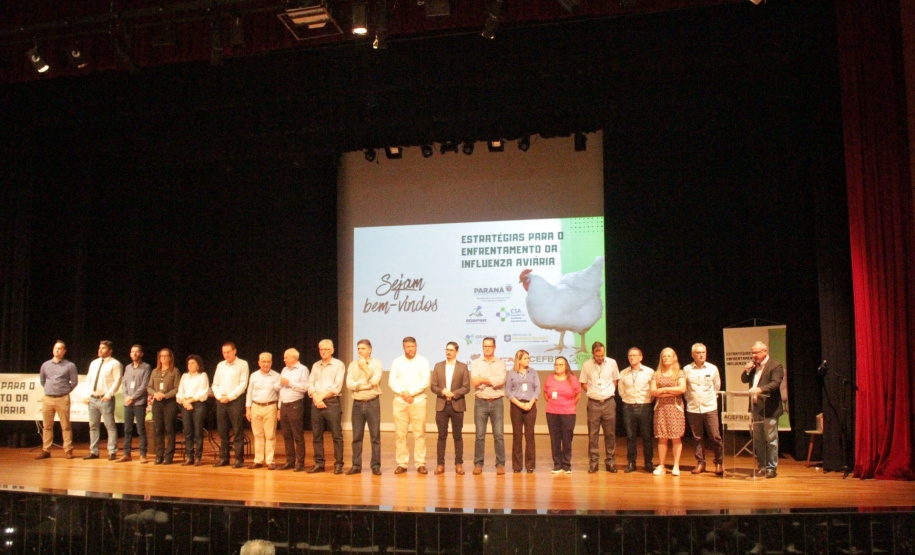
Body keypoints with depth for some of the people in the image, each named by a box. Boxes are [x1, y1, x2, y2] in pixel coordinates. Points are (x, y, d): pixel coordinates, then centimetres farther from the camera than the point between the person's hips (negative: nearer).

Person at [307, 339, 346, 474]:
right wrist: (315, 397, -8)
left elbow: (337, 386, -6)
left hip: (332, 402, -5)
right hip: (316, 404, 5)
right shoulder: (315, 366, 18)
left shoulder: (338, 365, 3)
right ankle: (319, 464, 12)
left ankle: (338, 464, -1)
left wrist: (322, 396, -10)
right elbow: (310, 384, 9)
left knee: (336, 435, -5)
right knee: (316, 435, 5)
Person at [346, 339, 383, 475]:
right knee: (356, 436, 4)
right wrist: (366, 386, -10)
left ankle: (376, 466, 5)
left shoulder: (376, 363, 4)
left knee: (375, 436, -1)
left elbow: (374, 381, -12)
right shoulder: (353, 365, 11)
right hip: (358, 403, 2)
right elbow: (349, 384, -2)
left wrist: (364, 366, -8)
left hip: (372, 403, -2)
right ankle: (356, 465, 11)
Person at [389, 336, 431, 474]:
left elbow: (426, 381, -4)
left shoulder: (423, 361, 5)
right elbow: (391, 381, 3)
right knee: (400, 434, 0)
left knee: (419, 433, -2)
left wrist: (410, 393, -11)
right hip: (400, 401, 1)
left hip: (418, 401, -1)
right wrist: (403, 394, -11)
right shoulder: (397, 362, 10)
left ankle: (420, 464, 3)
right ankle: (402, 464, 7)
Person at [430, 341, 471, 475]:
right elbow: (433, 386, 6)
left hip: (457, 405, -1)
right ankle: (440, 464, 6)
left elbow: (466, 387, -2)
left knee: (457, 436, 3)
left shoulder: (463, 367, 4)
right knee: (442, 436, 2)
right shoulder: (438, 366, 10)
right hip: (441, 405, 1)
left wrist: (453, 394, -14)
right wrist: (442, 391, -13)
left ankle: (459, 464, 9)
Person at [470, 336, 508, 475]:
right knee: (479, 435, 1)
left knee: (499, 435, -2)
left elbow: (501, 380, -10)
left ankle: (500, 464, 6)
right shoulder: (476, 363, 9)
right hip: (480, 402, 0)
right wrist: (493, 381, -13)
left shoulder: (501, 363, 8)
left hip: (496, 402, 0)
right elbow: (474, 381, -7)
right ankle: (478, 464, 8)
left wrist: (482, 379, -10)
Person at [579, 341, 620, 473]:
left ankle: (610, 462, 13)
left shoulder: (612, 363, 1)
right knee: (593, 434, 1)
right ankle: (593, 463, 9)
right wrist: (593, 393, -3)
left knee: (610, 433, 4)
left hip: (609, 402, 1)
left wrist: (609, 392, 3)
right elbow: (583, 383, 7)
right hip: (593, 403, -1)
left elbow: (615, 380, 14)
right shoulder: (586, 365, -2)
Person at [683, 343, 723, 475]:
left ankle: (719, 463, 9)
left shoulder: (713, 368, 2)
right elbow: (684, 388, 13)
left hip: (710, 408, 0)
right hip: (693, 408, 1)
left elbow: (717, 387, 16)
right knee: (698, 438, 5)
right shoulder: (687, 369, 1)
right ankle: (700, 463, 15)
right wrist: (690, 399, 8)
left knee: (715, 437, -4)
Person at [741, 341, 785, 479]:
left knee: (771, 439, -2)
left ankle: (771, 467, 6)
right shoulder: (754, 366, 15)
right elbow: (744, 380, 18)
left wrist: (760, 389, -35)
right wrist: (747, 370, -1)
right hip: (755, 409, 8)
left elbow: (775, 383, -20)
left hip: (769, 409, -7)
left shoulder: (775, 366, -8)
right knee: (757, 439, 12)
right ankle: (762, 466, 22)